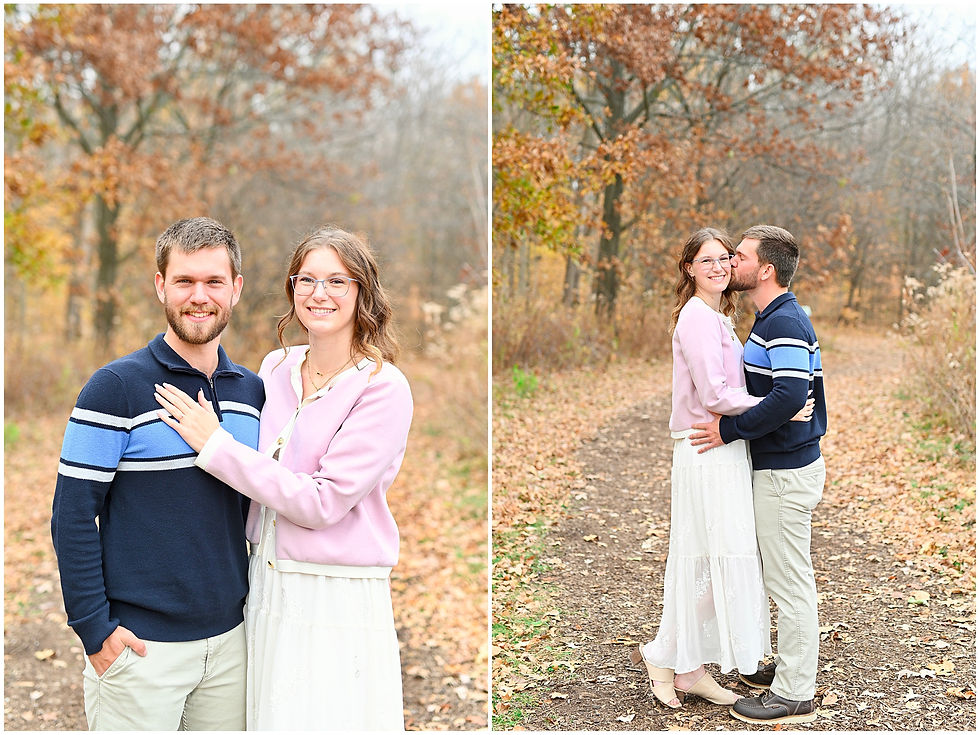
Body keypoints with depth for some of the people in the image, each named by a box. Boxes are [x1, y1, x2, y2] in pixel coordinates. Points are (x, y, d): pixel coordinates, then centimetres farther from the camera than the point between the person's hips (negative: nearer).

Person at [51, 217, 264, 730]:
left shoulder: (251, 391, 7)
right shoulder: (117, 388, -9)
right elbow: (72, 515, -10)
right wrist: (94, 627, -14)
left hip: (229, 641, 5)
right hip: (140, 646, -5)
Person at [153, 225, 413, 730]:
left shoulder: (383, 387, -12)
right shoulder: (275, 368, 6)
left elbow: (322, 502, -18)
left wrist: (215, 445, -16)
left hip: (336, 603, -5)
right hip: (265, 588, 6)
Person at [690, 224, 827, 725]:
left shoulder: (785, 322, -20)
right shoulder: (773, 318, 13)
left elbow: (790, 396, -31)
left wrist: (729, 430, -24)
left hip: (785, 472, -11)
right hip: (779, 466, 11)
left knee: (789, 581, -2)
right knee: (786, 577, 19)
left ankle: (793, 694, 7)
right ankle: (791, 667, 31)